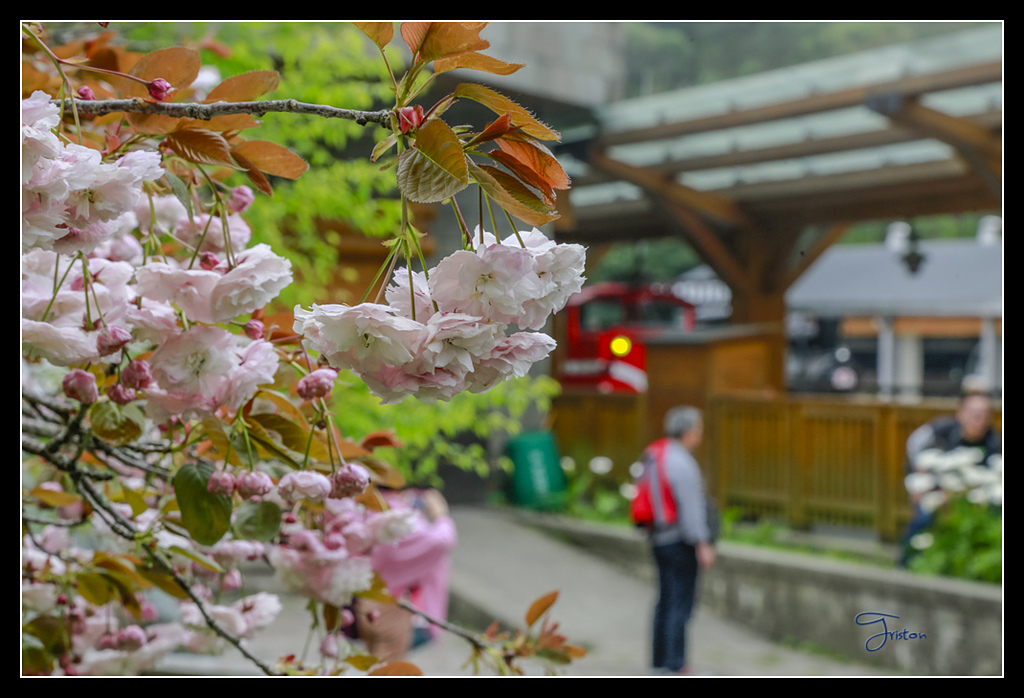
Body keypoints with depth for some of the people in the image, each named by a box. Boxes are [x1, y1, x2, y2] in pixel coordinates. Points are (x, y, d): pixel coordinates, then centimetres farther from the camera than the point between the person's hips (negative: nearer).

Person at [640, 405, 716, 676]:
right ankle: (674, 664, 0)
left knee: (666, 600, 16)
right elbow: (691, 507, -20)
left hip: (659, 538, 9)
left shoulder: (653, 454, 9)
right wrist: (703, 544, -18)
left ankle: (661, 659, 23)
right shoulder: (681, 461, -18)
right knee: (680, 602, -3)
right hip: (681, 541, -9)